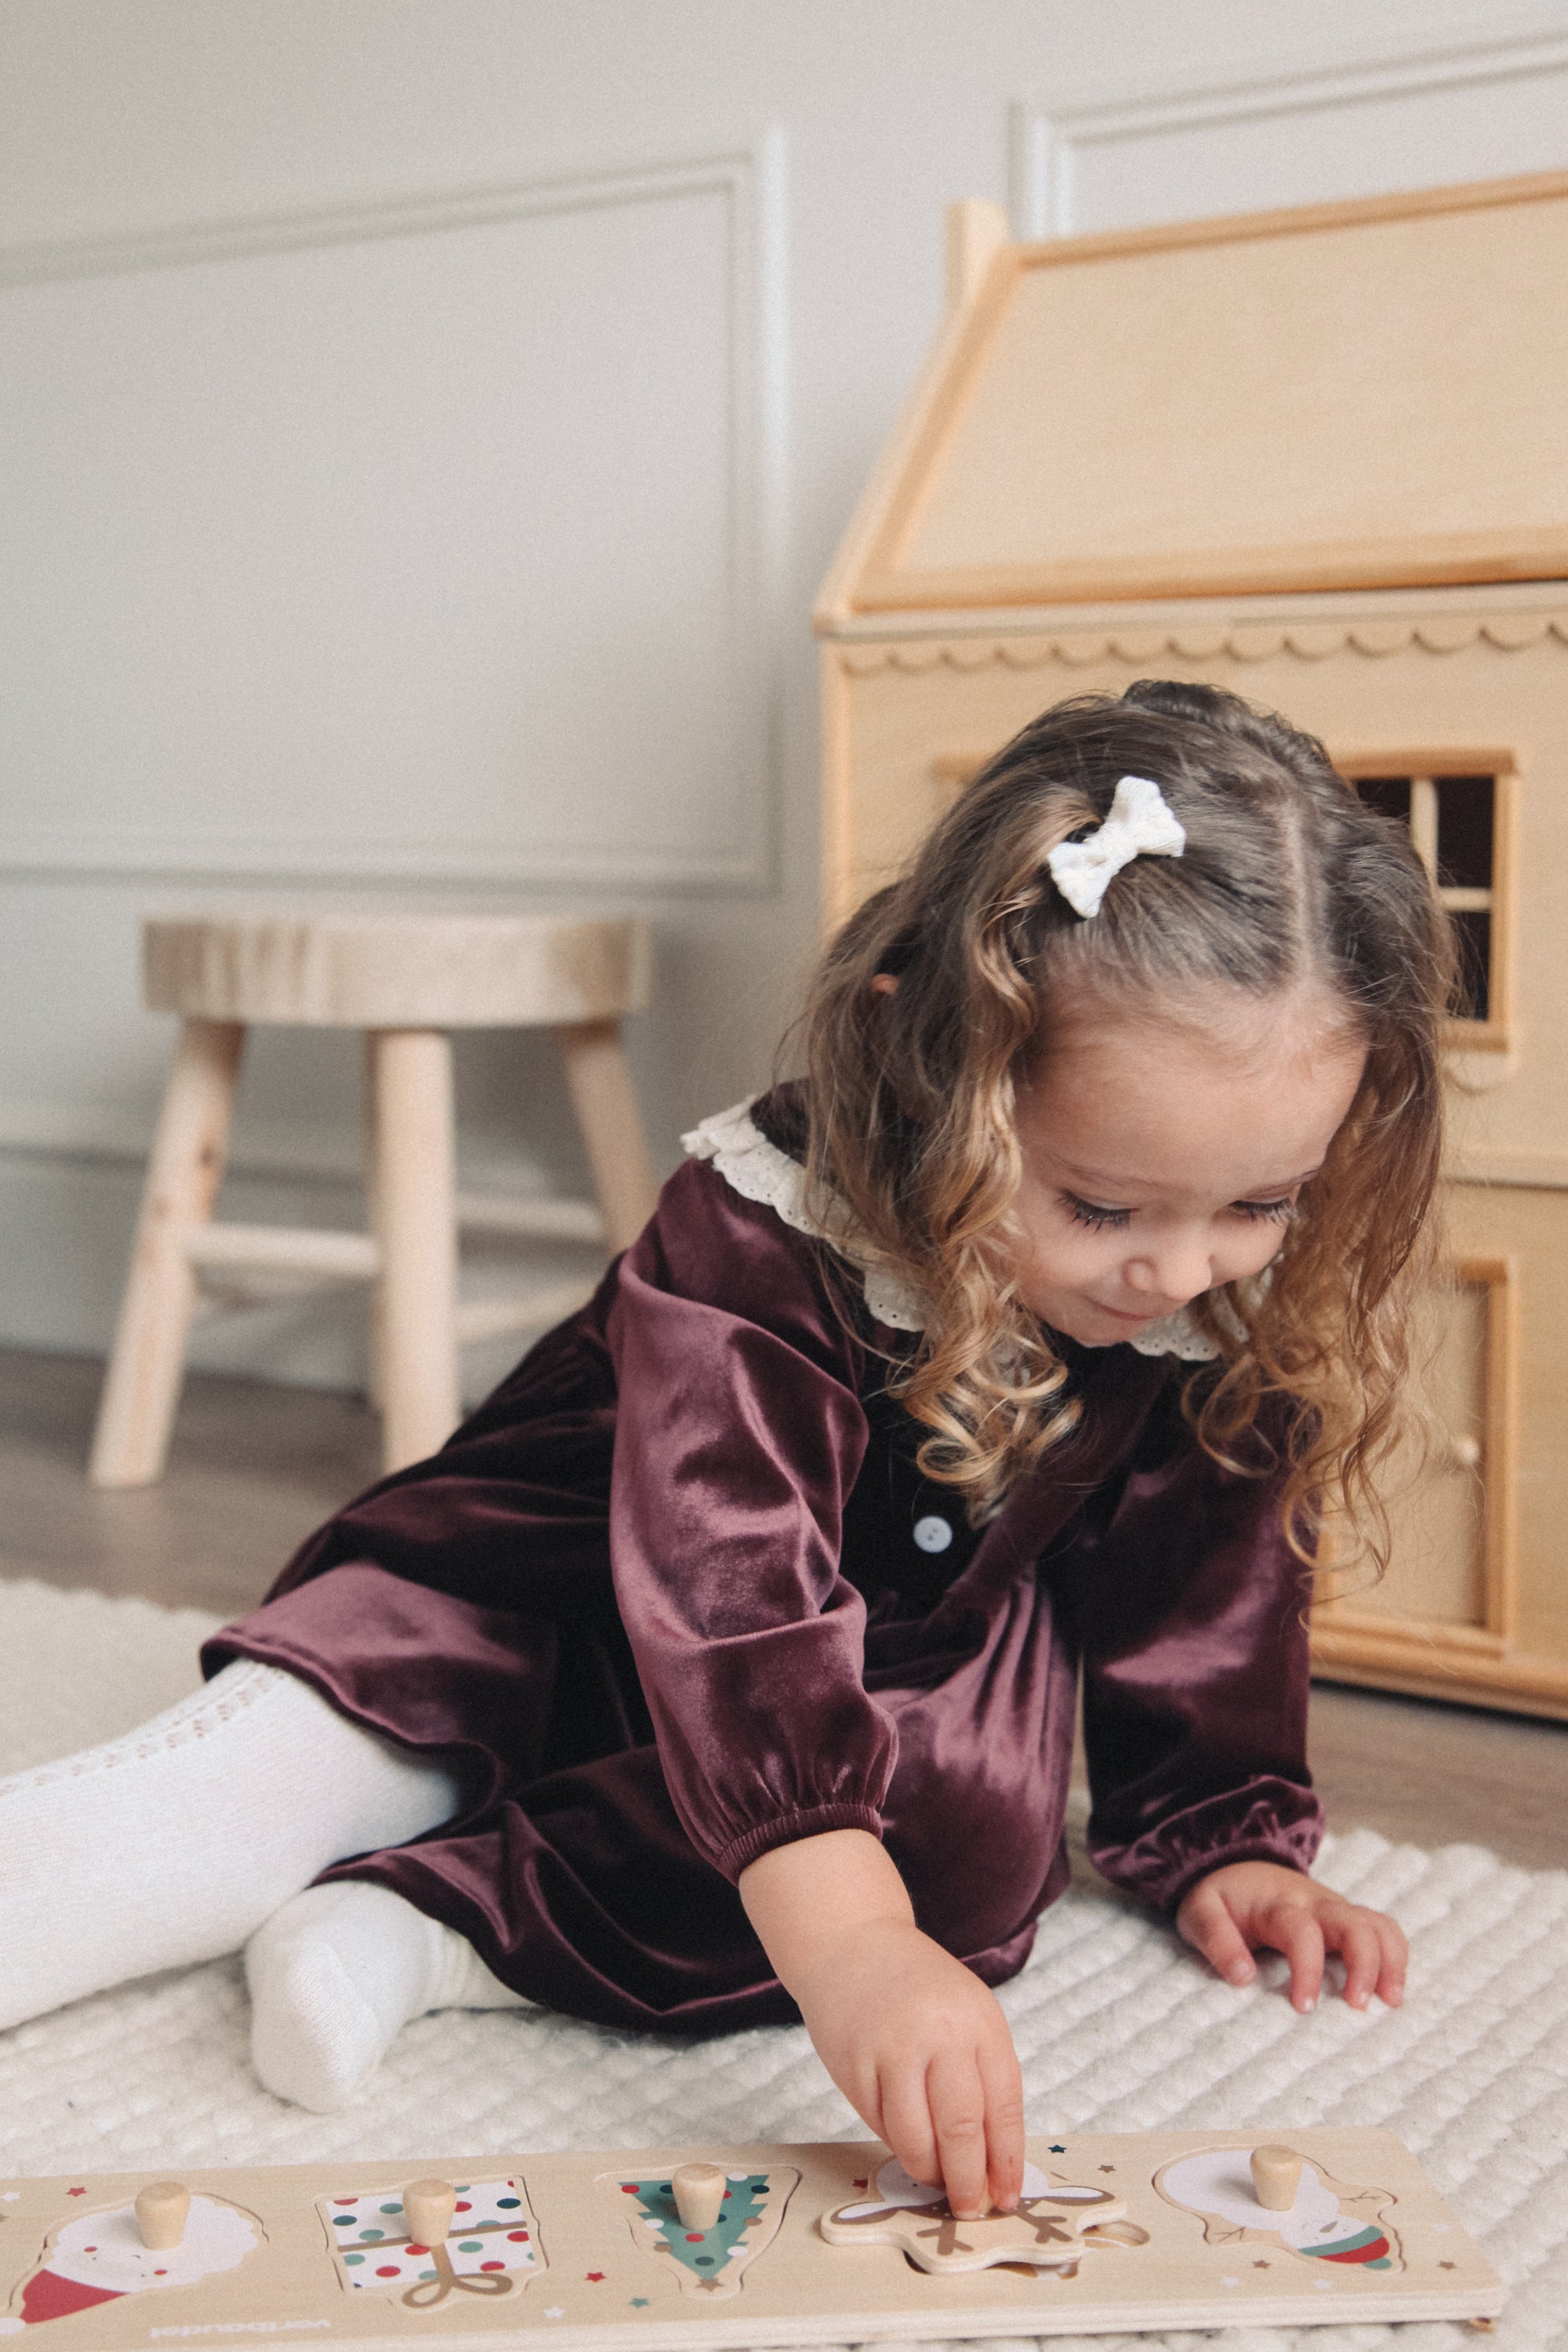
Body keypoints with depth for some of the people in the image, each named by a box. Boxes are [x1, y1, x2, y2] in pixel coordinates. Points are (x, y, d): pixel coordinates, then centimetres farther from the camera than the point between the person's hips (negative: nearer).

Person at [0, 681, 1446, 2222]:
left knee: (977, 1842, -31)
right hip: (556, 1618, -2)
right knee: (291, 1754, -25)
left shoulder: (1231, 1321, -18)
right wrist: (849, 1941, -59)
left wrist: (1224, 1837, -4)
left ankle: (423, 1922, -28)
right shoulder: (757, 1244, -34)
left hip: (903, 1678, 3)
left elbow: (1206, 1594, -1)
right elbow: (730, 1604, -47)